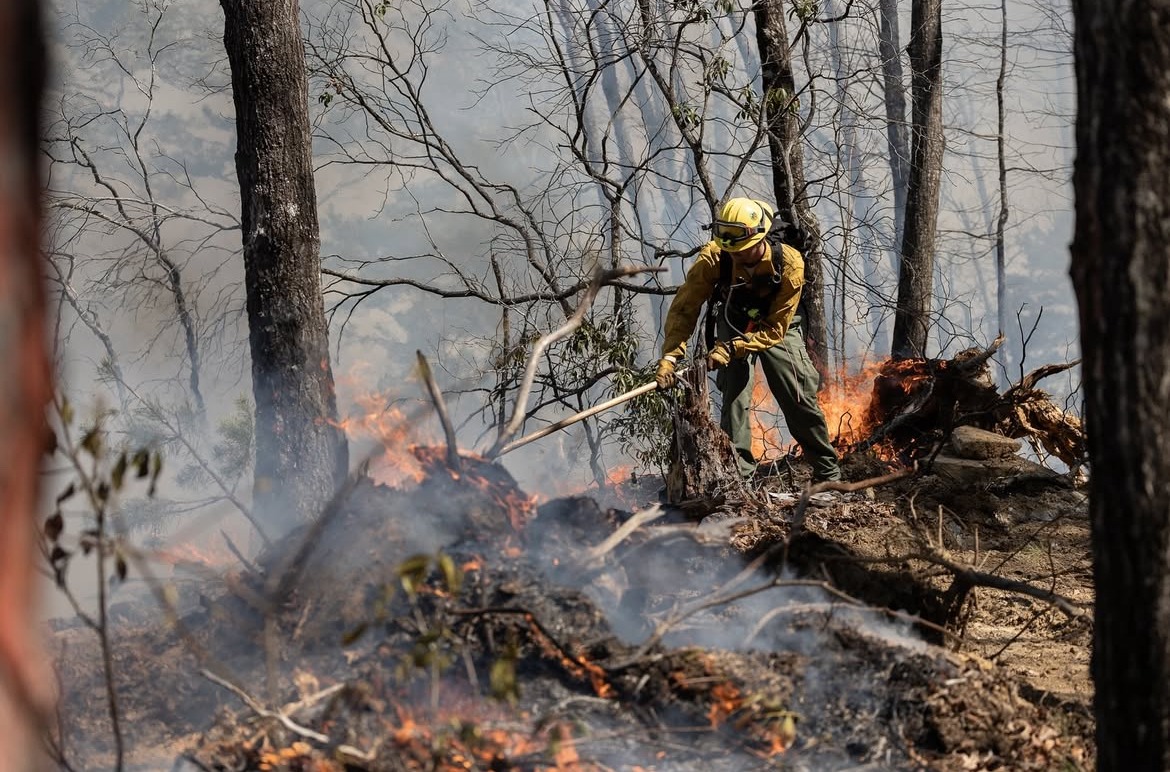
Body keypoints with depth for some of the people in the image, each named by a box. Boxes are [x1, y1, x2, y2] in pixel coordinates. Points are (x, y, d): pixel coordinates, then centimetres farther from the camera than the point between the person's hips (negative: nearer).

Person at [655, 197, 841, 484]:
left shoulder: (789, 263, -34)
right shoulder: (713, 258, -33)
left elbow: (775, 329, -30)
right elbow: (684, 308, -28)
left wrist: (731, 350, -40)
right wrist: (670, 357, -40)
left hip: (777, 328, 0)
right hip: (734, 325, 1)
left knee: (800, 399, -1)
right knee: (735, 394, -17)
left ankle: (829, 473, 14)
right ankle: (738, 474, -11)